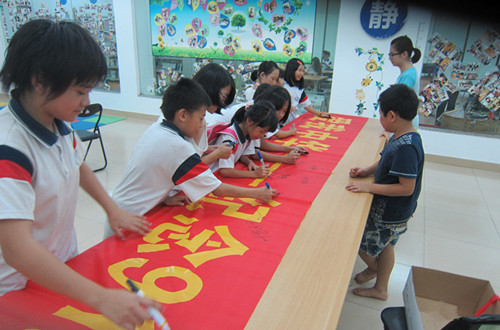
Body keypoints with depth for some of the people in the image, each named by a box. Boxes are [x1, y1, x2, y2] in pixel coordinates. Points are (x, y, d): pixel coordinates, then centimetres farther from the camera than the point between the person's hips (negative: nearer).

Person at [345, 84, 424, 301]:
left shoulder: (406, 147, -31)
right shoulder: (401, 137, -1)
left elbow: (406, 187, -29)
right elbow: (386, 162, 12)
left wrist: (369, 187, -26)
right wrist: (366, 171, -4)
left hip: (390, 213, -9)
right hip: (391, 209, 9)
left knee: (359, 243, 9)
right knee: (385, 245, 23)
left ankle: (374, 268, 41)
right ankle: (380, 289, 43)